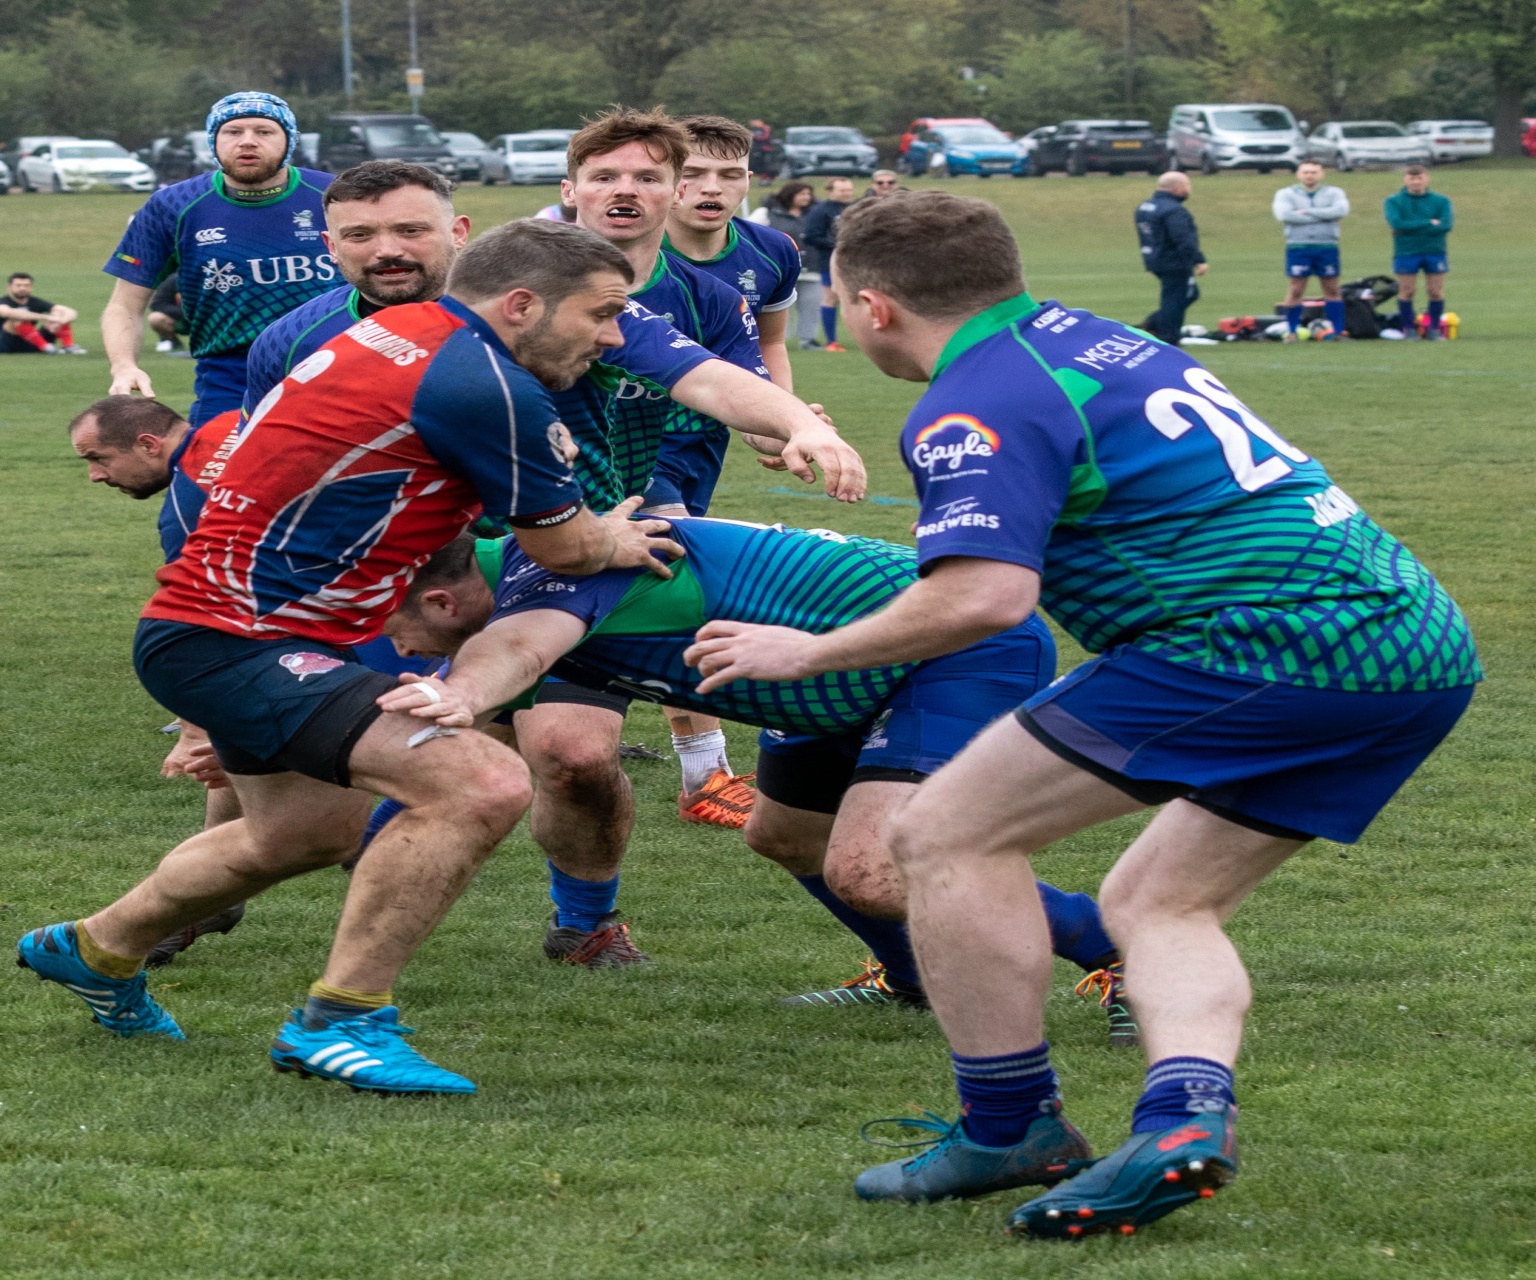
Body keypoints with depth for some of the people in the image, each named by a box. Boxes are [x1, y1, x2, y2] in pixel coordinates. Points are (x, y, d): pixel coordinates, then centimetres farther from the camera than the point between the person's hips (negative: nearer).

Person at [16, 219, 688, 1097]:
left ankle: (99, 951, 55)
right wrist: (619, 542, 17)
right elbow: (562, 547, -7)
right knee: (483, 787, -24)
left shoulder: (399, 334, 8)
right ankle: (340, 1020, -13)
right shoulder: (489, 390, -20)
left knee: (309, 834, 33)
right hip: (232, 645, -11)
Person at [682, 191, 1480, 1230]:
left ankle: (1010, 1131, 4)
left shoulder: (977, 404, -5)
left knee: (948, 833, -2)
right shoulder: (1096, 338, 23)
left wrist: (806, 652, -4)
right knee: (1154, 902, 21)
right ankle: (1185, 1117, -5)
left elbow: (985, 597, -19)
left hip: (1269, 637, -10)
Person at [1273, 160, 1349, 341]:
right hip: (1298, 248, -1)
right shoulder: (1286, 194, 6)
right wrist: (1321, 216, -10)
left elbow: (1340, 211, -12)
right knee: (1295, 291, -3)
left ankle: (1338, 330, 11)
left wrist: (1308, 211, -13)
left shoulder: (1334, 193, 8)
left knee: (1332, 290, 6)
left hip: (1327, 248, 1)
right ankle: (1291, 331, 4)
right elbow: (1283, 215, -13)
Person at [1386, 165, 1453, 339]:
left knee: (1436, 291, 1)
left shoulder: (1441, 201, 4)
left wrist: (1411, 228, -12)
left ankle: (1434, 328, 11)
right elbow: (1396, 223, -14)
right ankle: (1408, 328, 8)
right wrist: (1430, 223, -13)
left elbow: (1446, 225, -10)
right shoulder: (1394, 202, 3)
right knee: (1407, 292, -1)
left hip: (1435, 252, 1)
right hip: (1406, 254, -1)